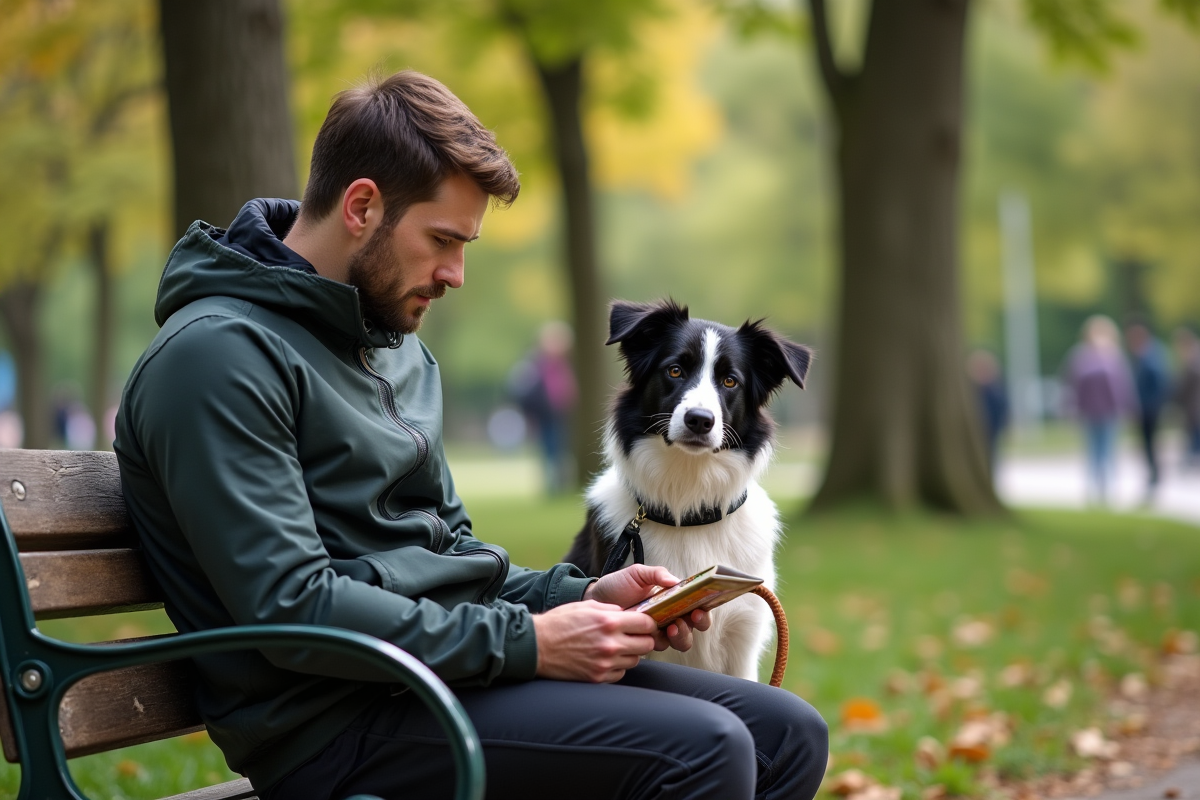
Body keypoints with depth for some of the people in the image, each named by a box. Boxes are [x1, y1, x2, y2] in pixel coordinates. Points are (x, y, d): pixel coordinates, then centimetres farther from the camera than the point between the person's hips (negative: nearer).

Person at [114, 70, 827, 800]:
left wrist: (584, 597, 6)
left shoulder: (403, 351, 18)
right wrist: (526, 643, -19)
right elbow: (292, 609, -20)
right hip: (339, 720, -9)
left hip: (450, 667, 9)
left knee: (787, 733, 0)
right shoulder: (220, 355, -13)